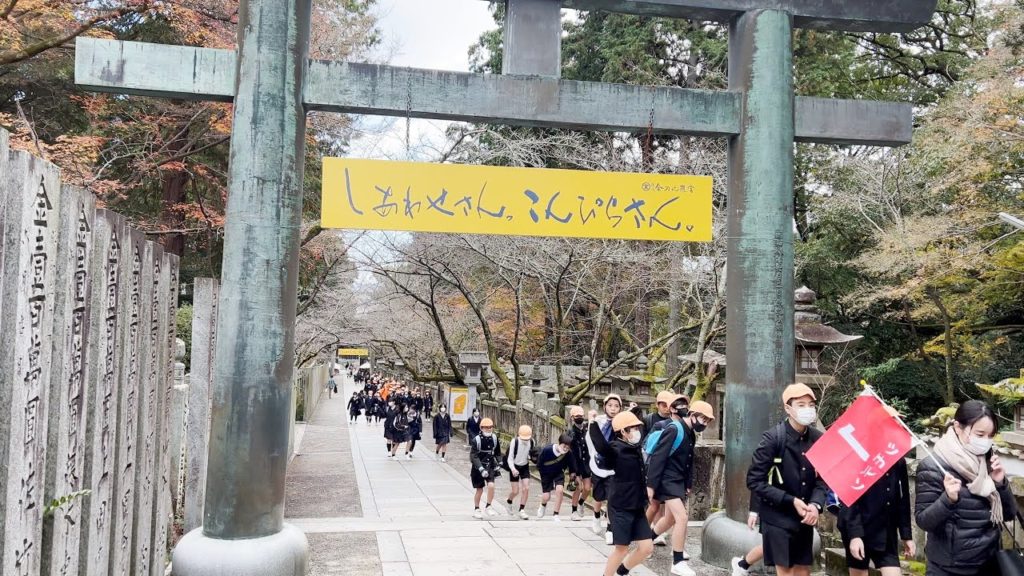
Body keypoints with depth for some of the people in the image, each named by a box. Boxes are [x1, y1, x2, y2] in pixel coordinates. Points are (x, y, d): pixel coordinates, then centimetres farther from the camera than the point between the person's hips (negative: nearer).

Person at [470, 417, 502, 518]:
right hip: (478, 467, -3)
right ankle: (476, 509, 25)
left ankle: (489, 506, 1)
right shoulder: (476, 440, -16)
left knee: (491, 485, -16)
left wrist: (498, 464, 7)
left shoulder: (494, 438, -1)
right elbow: (473, 457, -19)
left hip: (490, 466, 3)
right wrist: (481, 469, -27)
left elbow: (497, 453, 13)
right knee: (479, 490, 6)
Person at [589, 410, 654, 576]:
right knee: (622, 548, -1)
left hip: (638, 508, 8)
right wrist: (594, 424, -47)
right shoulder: (616, 449, -17)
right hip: (620, 508, -8)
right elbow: (601, 446, -39)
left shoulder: (635, 448, 8)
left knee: (647, 548, 5)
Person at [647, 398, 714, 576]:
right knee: (682, 517, -15)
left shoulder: (691, 434, 9)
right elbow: (657, 457, -22)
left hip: (678, 480, 10)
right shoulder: (674, 429, -19)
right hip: (667, 479, -10)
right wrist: (651, 484, -23)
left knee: (671, 518, 18)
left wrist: (688, 484, 17)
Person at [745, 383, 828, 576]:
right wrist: (791, 501, -18)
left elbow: (822, 478, 5)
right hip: (778, 517, -5)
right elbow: (754, 481, -14)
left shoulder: (818, 439, -2)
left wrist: (815, 504, -14)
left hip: (804, 518, 5)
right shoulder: (773, 438, -15)